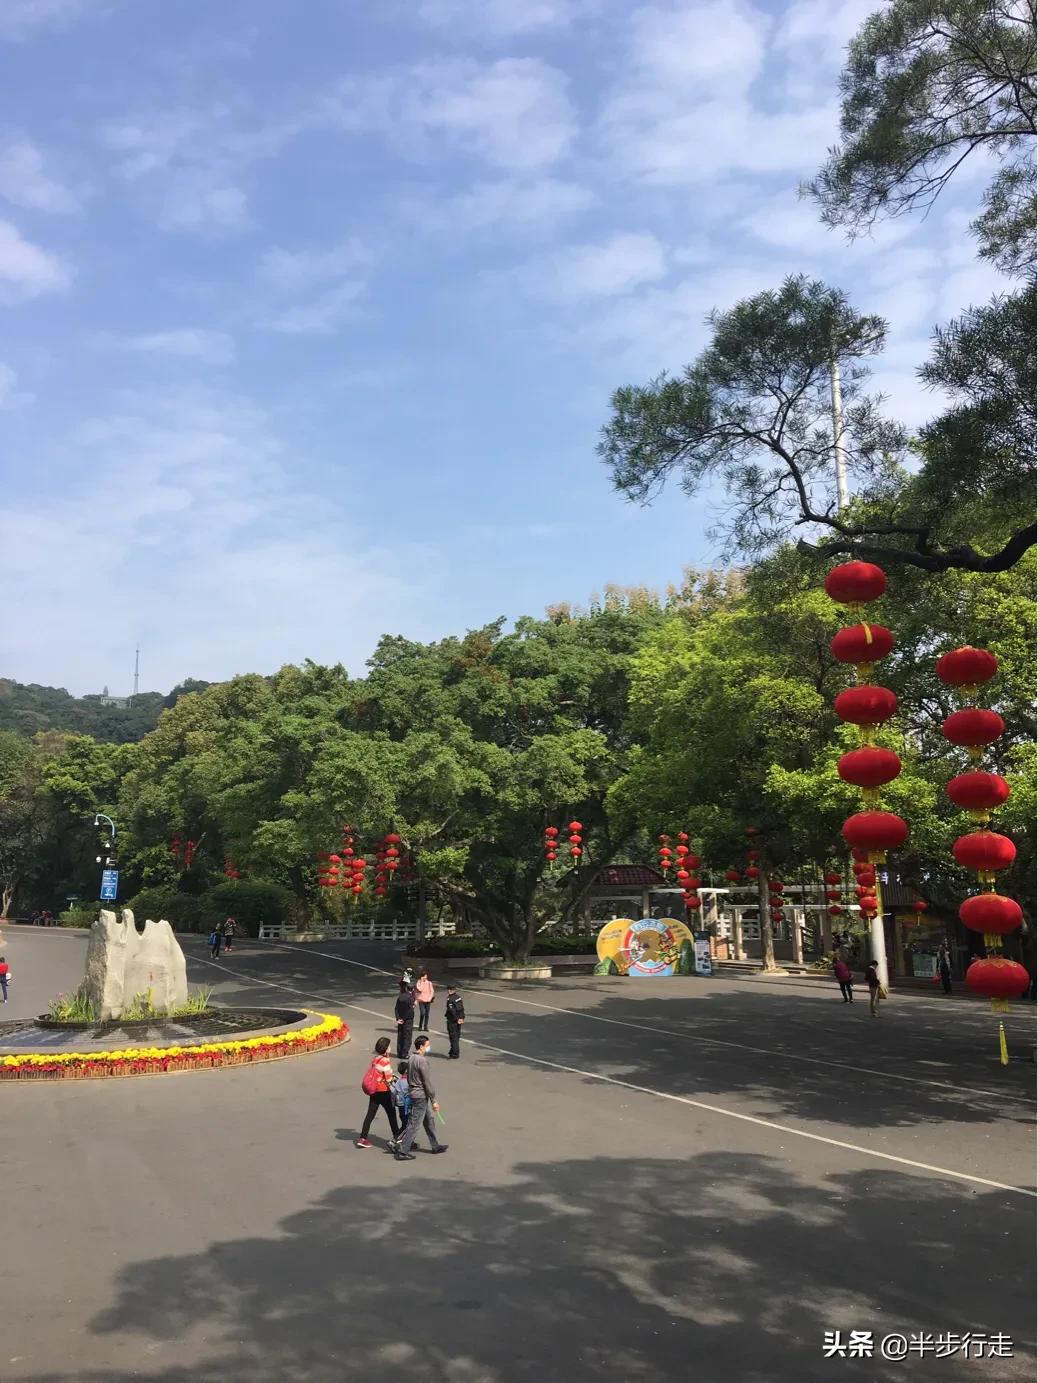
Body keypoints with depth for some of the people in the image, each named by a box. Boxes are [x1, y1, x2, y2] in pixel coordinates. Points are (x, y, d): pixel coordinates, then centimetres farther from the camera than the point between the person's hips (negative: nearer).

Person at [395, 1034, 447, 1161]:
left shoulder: (411, 1058, 5)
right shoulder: (422, 1061, -22)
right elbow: (427, 1082, -19)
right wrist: (434, 1100, -12)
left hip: (413, 1093, 9)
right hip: (421, 1096, -9)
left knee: (429, 1120, 20)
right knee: (414, 1125, -2)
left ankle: (435, 1145, 32)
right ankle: (402, 1152, 3)